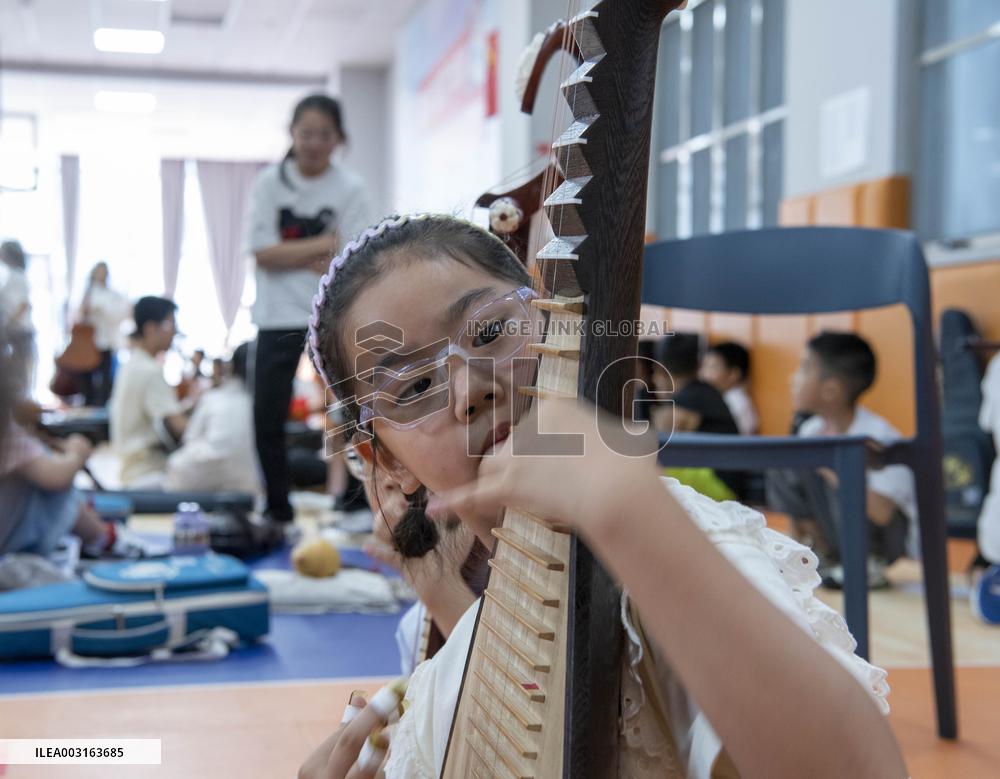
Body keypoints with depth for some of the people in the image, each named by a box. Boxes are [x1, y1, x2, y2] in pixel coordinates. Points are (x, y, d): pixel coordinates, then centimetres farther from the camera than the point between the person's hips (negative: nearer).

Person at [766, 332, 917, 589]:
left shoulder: (880, 438, -23)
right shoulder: (811, 431, -1)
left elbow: (881, 512, -35)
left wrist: (829, 466, -31)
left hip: (897, 539, -6)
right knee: (783, 467, -9)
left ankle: (870, 566, -10)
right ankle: (829, 557, 0)